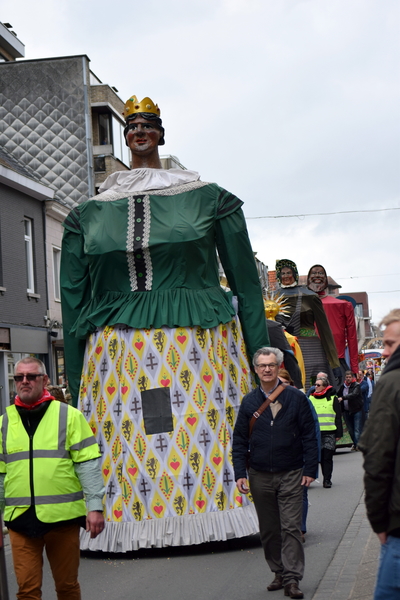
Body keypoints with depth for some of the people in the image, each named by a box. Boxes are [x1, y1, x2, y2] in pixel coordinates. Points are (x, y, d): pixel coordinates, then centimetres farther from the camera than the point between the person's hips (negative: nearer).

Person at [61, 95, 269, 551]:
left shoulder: (206, 199, 7)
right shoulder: (90, 214, 10)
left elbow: (245, 279, 6)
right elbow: (74, 301, 10)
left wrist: (260, 358, 0)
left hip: (198, 344, -1)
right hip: (118, 354, 1)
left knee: (207, 440, 0)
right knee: (122, 444, 0)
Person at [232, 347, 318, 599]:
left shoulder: (296, 398, -1)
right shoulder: (249, 402, 6)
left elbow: (309, 435, 0)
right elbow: (239, 441, 8)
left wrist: (310, 470, -5)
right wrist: (240, 473, 1)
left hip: (290, 475, -3)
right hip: (260, 477, 3)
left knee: (291, 528, -5)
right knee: (269, 530, 10)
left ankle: (292, 579, -1)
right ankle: (279, 572, 22)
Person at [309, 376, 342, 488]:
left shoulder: (332, 398, 4)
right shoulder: (311, 398, 11)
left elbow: (338, 417, 5)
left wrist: (339, 433, 1)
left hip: (329, 433, -2)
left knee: (327, 457, -2)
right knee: (321, 457, 0)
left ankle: (327, 480, 4)